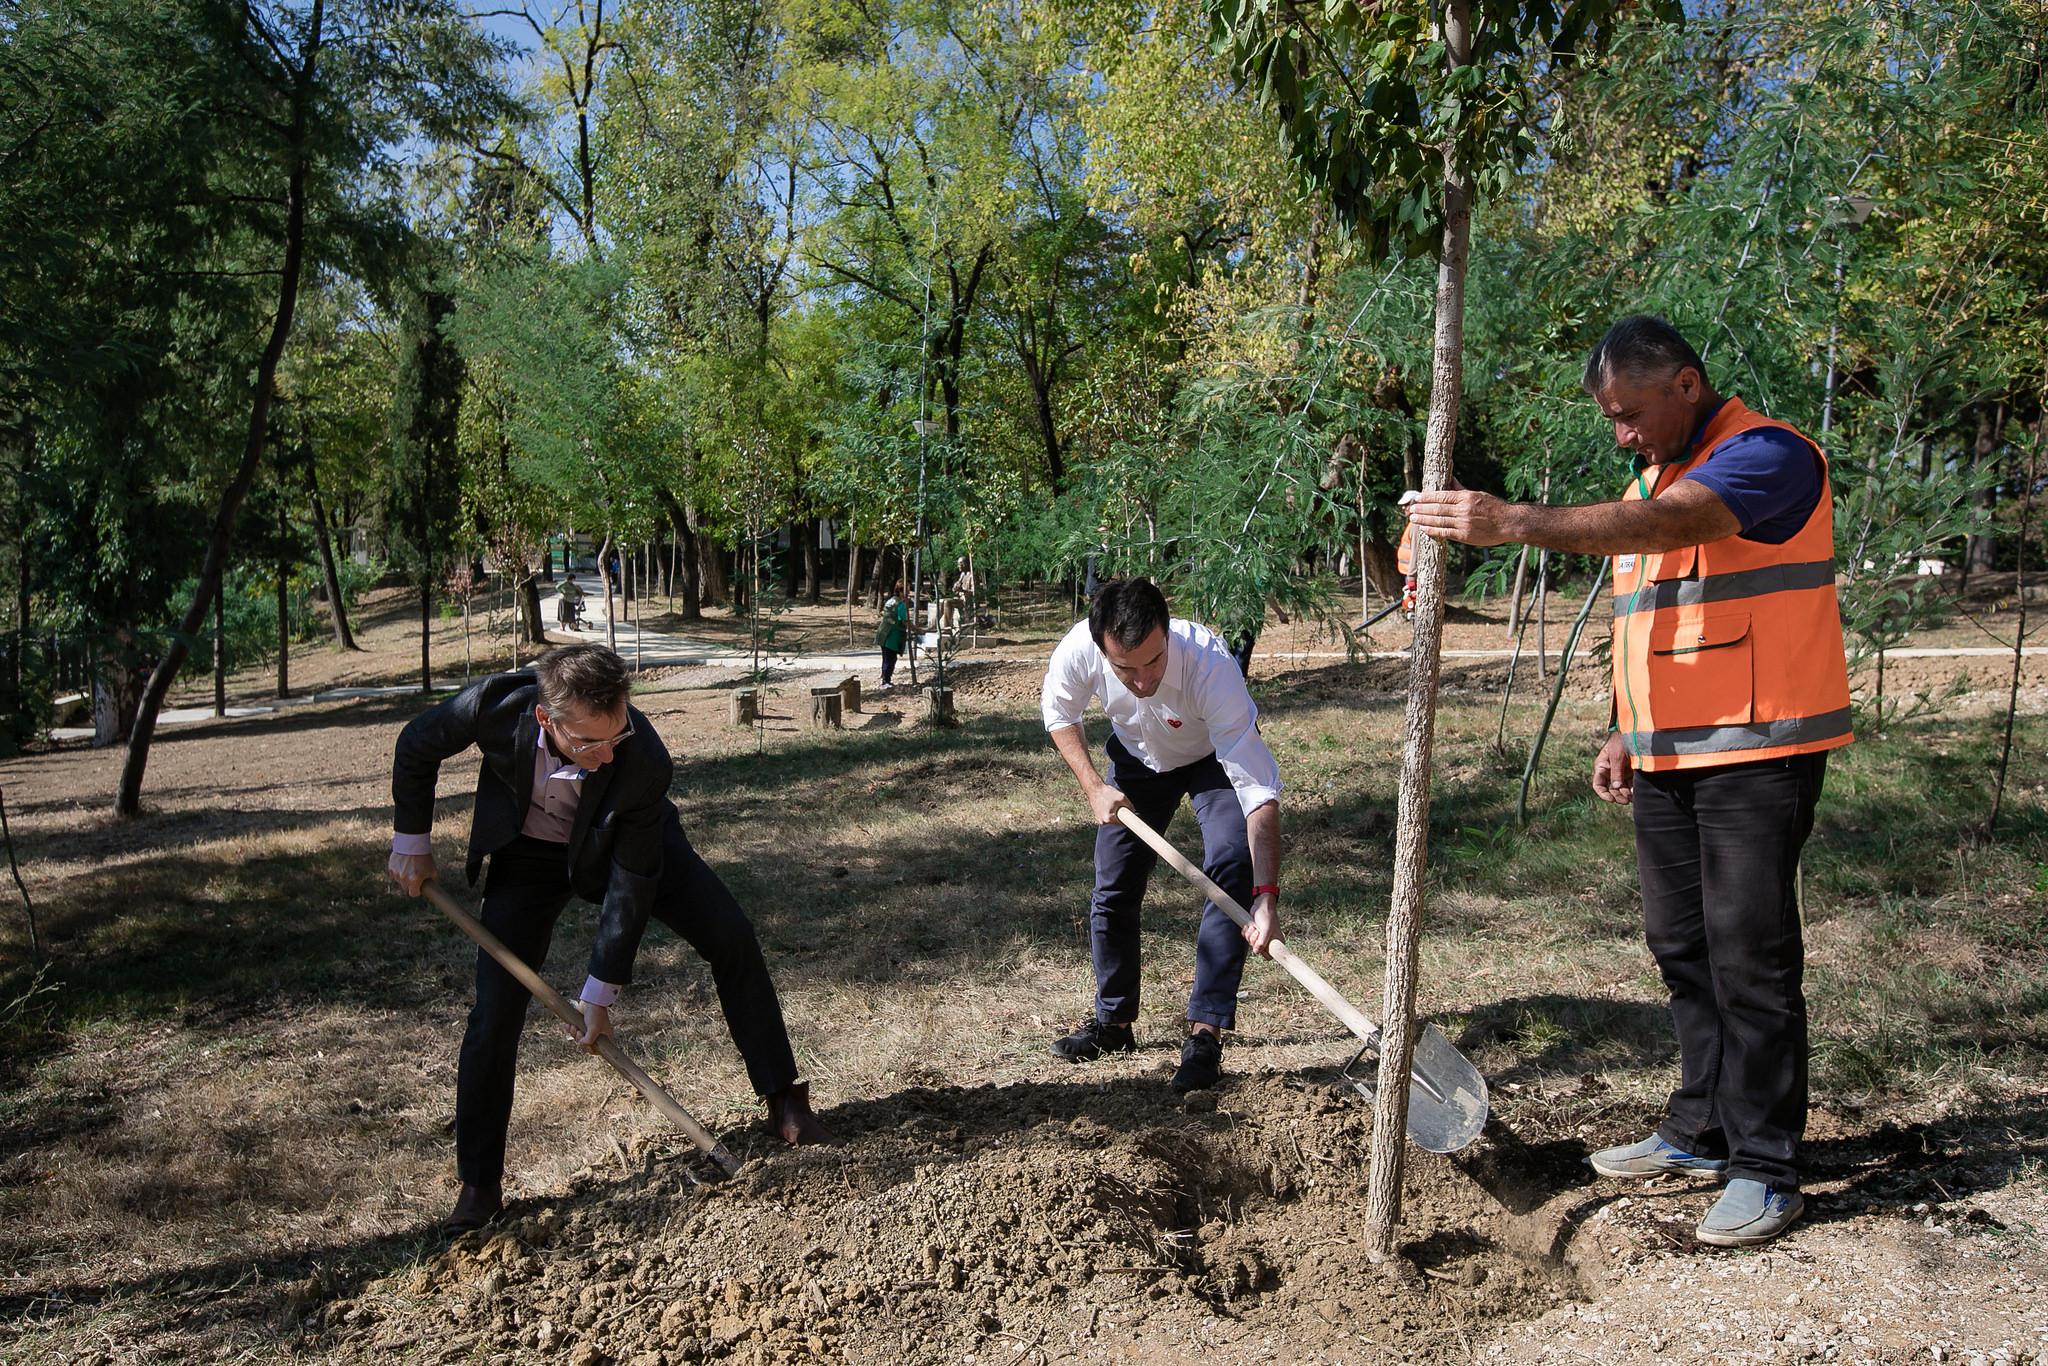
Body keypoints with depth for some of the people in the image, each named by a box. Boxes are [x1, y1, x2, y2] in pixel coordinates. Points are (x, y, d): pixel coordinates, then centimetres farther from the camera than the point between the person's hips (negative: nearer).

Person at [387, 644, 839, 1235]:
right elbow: (416, 747, -10)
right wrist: (411, 841, -2)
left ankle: (785, 1101, 4)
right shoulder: (494, 705, -35)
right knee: (496, 1009, -6)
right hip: (529, 855, 1)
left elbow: (631, 884, -27)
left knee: (732, 938, -11)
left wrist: (600, 992, -21)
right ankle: (479, 1184, 12)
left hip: (625, 844, 0)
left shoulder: (645, 761, -38)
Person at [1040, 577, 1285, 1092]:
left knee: (1231, 870, -24)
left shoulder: (1211, 667, -44)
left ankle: (1205, 1034, -16)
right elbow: (1059, 715, -7)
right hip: (1136, 756, 3)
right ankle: (1113, 1022, 25)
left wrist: (1266, 896, -53)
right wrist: (1093, 788, -17)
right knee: (1113, 890, 4)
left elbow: (1259, 791, -45)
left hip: (1215, 758, -3)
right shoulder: (1078, 650, -34)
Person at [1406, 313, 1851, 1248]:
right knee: (1682, 948, 12)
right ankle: (1701, 1132, 24)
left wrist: (1517, 523, -39)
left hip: (1758, 753, -8)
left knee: (1749, 955, -4)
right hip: (1668, 759, 8)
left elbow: (1670, 525, -31)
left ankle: (1766, 1168, 8)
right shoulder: (1652, 477, 17)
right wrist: (1624, 733, 16)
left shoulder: (1770, 454, -11)